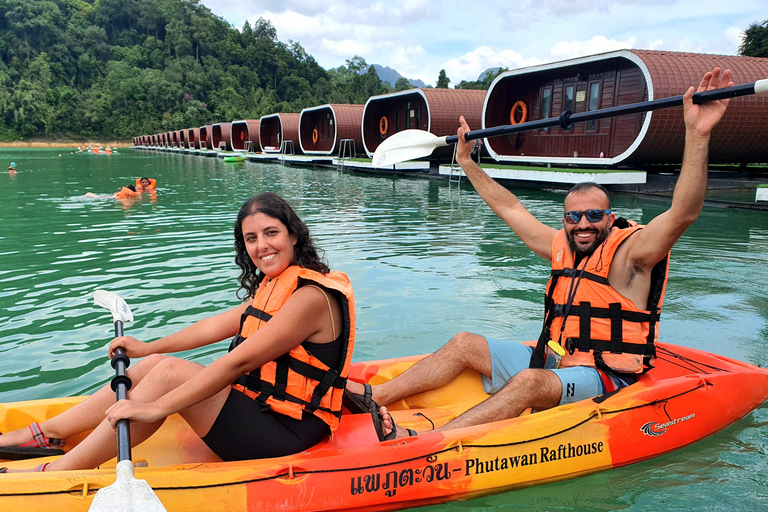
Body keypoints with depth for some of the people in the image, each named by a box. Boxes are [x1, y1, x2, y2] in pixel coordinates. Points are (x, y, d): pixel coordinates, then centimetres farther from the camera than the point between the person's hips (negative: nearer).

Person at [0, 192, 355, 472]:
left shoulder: (311, 296, -22)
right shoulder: (274, 284, 10)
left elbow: (239, 361, -26)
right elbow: (218, 325, 15)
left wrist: (157, 408, -24)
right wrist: (148, 347, 16)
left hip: (284, 433, -9)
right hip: (260, 402, 9)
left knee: (169, 373, -19)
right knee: (155, 365, 4)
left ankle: (56, 475, -9)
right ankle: (46, 433, 13)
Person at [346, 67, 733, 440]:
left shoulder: (630, 252, -11)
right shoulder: (562, 248, 7)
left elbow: (683, 213, -28)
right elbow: (510, 208, 13)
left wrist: (697, 135, -38)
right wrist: (467, 162, 15)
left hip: (604, 380, -7)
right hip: (554, 363, 7)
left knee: (530, 381, -35)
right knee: (465, 344, -2)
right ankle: (374, 396, -8)